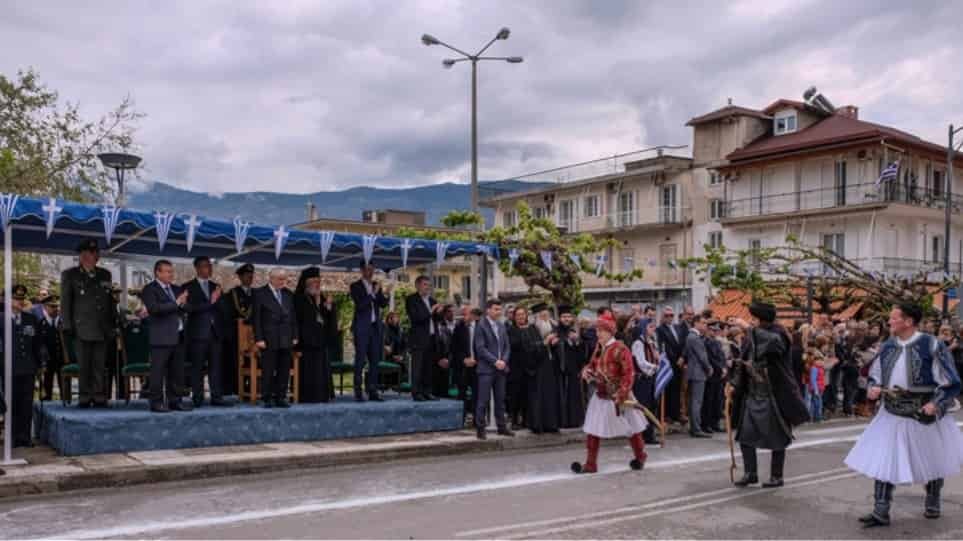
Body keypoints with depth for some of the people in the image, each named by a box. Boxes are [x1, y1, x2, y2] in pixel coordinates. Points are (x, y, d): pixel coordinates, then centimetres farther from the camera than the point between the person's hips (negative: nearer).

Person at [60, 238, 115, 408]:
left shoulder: (105, 275, 15)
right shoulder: (70, 275, 5)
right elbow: (65, 302, 2)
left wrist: (111, 326, 12)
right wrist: (67, 326, -5)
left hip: (102, 329, 3)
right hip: (82, 328, -3)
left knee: (100, 365, 2)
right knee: (84, 366, -1)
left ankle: (99, 398, 6)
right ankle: (85, 398, 6)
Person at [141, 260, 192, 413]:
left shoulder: (176, 289, 19)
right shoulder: (149, 289, -3)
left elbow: (184, 309, 20)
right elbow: (154, 308, -17)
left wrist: (183, 305, -2)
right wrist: (176, 303, -17)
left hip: (178, 336, 7)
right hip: (162, 337, -7)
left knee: (177, 372, 8)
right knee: (158, 371, -4)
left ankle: (175, 400, 15)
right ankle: (156, 402, 1)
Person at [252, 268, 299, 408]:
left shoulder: (289, 294, 13)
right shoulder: (260, 294, -1)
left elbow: (293, 317, 15)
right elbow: (256, 318, -4)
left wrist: (295, 336, 8)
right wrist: (259, 339, -10)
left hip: (286, 340, 4)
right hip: (269, 340, -4)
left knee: (284, 371, 4)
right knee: (268, 371, -2)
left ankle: (280, 397, 11)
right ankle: (266, 399, 7)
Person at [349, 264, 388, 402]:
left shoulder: (376, 286, 13)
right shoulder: (355, 286, -3)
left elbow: (383, 304, 7)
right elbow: (360, 304, -14)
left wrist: (385, 295, -12)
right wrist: (373, 294, -19)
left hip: (375, 326, 5)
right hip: (362, 327, -5)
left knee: (375, 360, 5)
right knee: (360, 360, -5)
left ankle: (372, 392, 9)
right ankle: (358, 393, -2)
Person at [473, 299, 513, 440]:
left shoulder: (502, 326, 14)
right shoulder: (481, 326, -6)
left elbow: (507, 346, 14)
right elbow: (480, 348, -12)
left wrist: (504, 361, -3)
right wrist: (495, 361, -16)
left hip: (501, 368, 6)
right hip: (486, 369, -6)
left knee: (500, 399, 10)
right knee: (483, 400, -4)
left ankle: (501, 426, 18)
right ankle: (480, 428, 3)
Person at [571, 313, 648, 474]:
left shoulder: (620, 349, -18)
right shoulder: (599, 348, 5)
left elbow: (629, 374, -20)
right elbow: (593, 364, 19)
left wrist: (621, 395, -25)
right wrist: (587, 371, -4)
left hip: (617, 396, -7)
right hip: (600, 396, 7)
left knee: (631, 428, 13)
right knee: (592, 430, 2)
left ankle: (640, 457, 34)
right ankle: (590, 464, 9)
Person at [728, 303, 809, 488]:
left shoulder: (778, 334, -12)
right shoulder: (752, 337, 4)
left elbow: (773, 342, -37)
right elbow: (742, 362, 8)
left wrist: (750, 328, -29)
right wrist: (734, 383, -3)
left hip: (773, 395, -6)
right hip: (752, 394, 6)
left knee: (776, 437, 5)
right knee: (745, 435, 2)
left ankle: (776, 476, 18)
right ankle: (750, 473, 13)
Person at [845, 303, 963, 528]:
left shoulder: (931, 345, -15)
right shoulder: (888, 346, 0)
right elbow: (875, 374, 13)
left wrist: (936, 403, -22)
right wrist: (874, 388, -7)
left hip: (923, 416, -4)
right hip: (892, 415, 4)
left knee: (933, 462, 18)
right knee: (883, 461, -4)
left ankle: (932, 501, 44)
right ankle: (880, 512, 1)